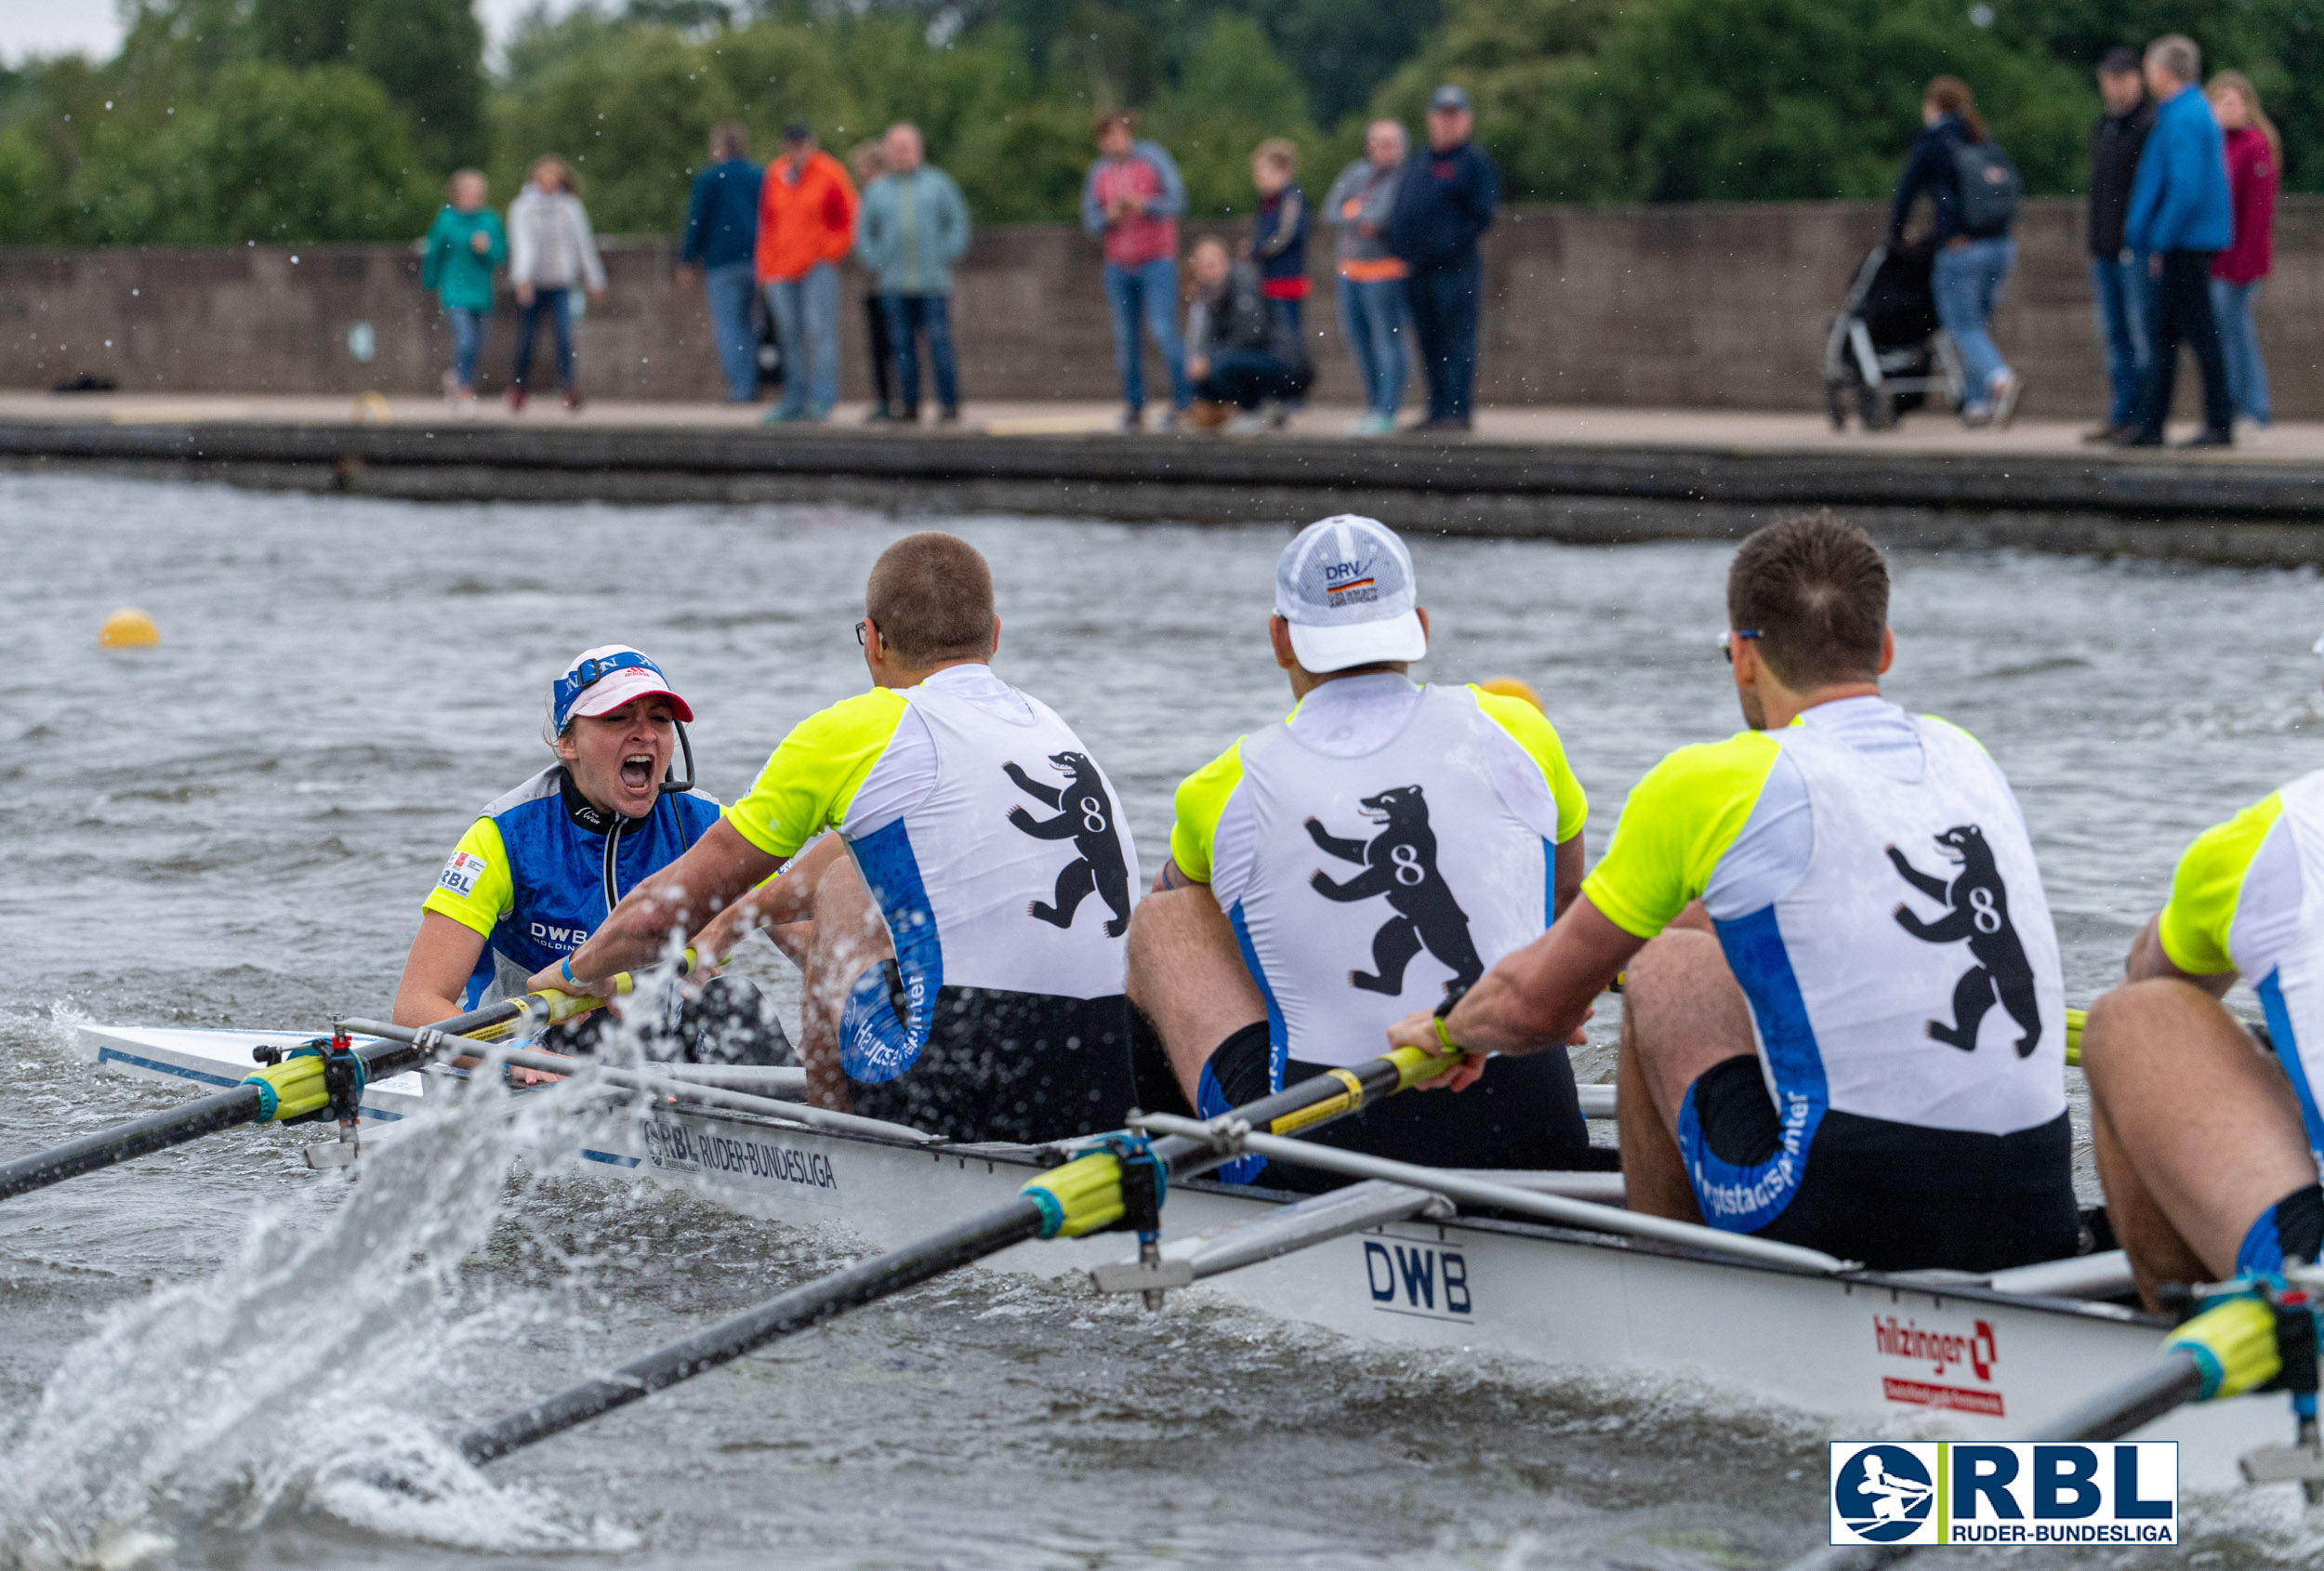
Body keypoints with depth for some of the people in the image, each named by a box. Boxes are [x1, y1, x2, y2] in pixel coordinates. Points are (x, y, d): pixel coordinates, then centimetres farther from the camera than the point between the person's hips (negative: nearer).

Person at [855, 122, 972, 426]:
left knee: (940, 342, -7)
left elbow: (958, 222, 9)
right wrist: (877, 265, 6)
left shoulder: (938, 183, 8)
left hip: (933, 281, -2)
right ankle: (908, 404, 4)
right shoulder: (877, 190, 12)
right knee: (902, 346, -1)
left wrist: (945, 258, 0)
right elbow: (864, 233, 17)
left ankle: (949, 404, -5)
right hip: (894, 286, 2)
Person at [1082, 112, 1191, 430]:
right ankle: (1134, 407, 8)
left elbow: (1176, 201, -7)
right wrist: (1110, 216, -15)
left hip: (1157, 262, -4)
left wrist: (1143, 204, -23)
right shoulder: (1099, 172, 7)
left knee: (1163, 331, -14)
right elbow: (1090, 221, 7)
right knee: (1125, 338, 2)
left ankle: (1184, 400, -4)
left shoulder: (1153, 159, -3)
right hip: (1118, 266, 4)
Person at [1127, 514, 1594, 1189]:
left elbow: (1178, 903, 27)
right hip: (1539, 1155, 2)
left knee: (1161, 917, 18)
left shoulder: (1222, 794, 2)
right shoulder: (1513, 731, 3)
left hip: (1317, 1165, -1)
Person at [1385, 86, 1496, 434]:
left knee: (1456, 343, -7)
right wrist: (1400, 254, 8)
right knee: (1431, 346, 10)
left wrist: (1443, 248, -16)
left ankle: (1456, 411, -8)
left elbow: (1481, 217, -10)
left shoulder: (1475, 163, -3)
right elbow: (1400, 213, 23)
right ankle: (1438, 410, 15)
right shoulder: (1419, 165, 20)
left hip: (1455, 269, -7)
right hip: (1416, 271, 7)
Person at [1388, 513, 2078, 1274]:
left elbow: (1536, 1007, 8)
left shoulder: (1711, 784, -2)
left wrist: (1449, 1027, 33)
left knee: (1662, 974, 17)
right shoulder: (1969, 761, 16)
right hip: (2036, 1229, 6)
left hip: (1845, 1224, -6)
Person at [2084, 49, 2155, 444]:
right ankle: (2121, 415, 13)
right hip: (2107, 253, 8)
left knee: (2142, 334, -7)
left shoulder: (2151, 127, -8)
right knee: (2114, 336, 9)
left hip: (2138, 249, -8)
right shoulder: (2102, 129, 19)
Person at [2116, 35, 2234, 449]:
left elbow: (2186, 189, -25)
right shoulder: (2198, 112, 16)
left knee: (2200, 334, -5)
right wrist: (2154, 238, 20)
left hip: (2184, 243, -10)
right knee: (2162, 334, 12)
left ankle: (2220, 425, -1)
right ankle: (2149, 424, 14)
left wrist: (2160, 242, -17)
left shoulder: (2183, 120, -17)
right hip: (2181, 244, 10)